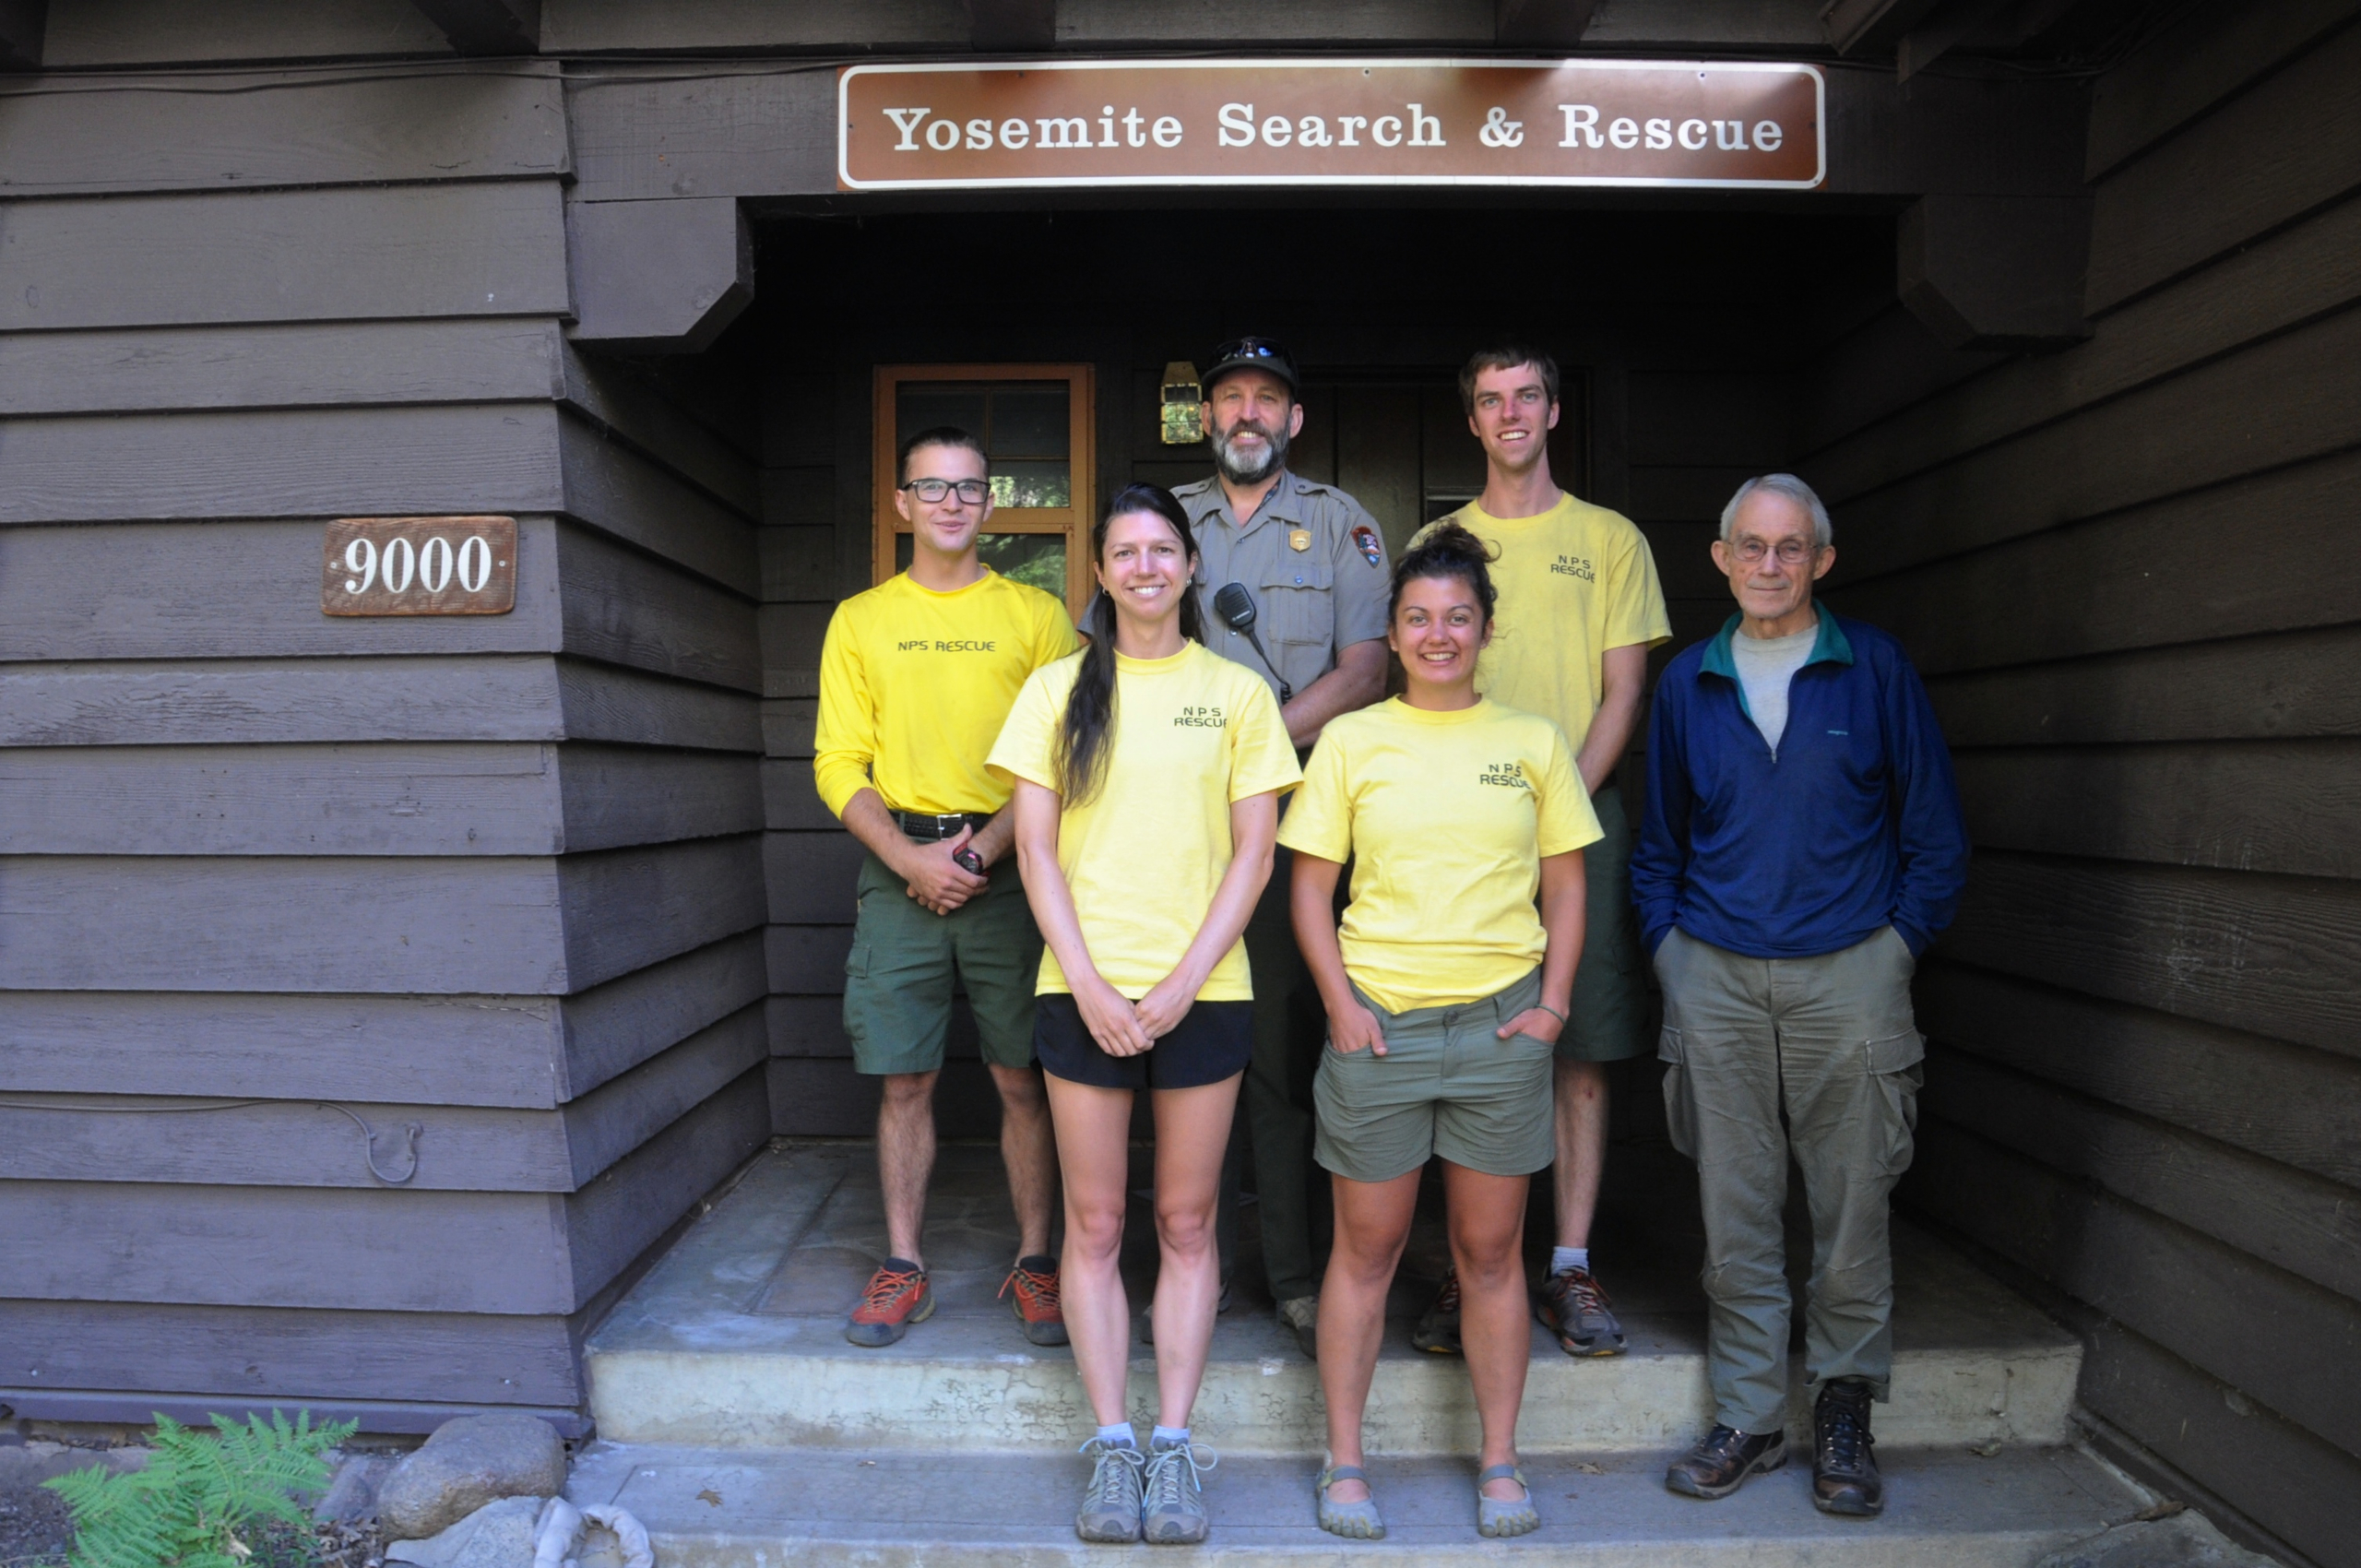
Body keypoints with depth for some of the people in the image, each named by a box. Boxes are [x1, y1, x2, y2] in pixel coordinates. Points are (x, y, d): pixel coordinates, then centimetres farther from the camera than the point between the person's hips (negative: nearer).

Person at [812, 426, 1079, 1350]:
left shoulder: (1036, 616, 6)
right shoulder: (859, 620, 10)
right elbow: (837, 765, 5)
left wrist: (983, 848, -11)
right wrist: (911, 856, -10)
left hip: (1009, 869, -1)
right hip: (899, 871, 1)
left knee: (1024, 1079, 3)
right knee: (904, 1081, 6)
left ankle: (1034, 1262, 16)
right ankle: (904, 1267, 19)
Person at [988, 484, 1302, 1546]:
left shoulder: (1236, 691, 4)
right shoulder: (1057, 689, 6)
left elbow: (1252, 853, 1)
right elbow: (1036, 847, 2)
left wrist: (1179, 985, -9)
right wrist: (1090, 984, -8)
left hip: (1202, 994, 0)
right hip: (1083, 992, 1)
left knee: (1186, 1223, 7)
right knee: (1095, 1225, 6)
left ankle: (1172, 1444, 19)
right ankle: (1112, 1445, 18)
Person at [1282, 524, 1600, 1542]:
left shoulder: (1532, 742, 6)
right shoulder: (1350, 740, 3)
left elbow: (1565, 887, 10)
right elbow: (1311, 886, 3)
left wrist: (1553, 1002, -1)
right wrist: (1339, 1003, -7)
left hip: (1501, 1027, 1)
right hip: (1377, 1025, -1)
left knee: (1490, 1253, 10)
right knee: (1365, 1248, 8)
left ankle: (1500, 1464, 26)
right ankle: (1344, 1463, 23)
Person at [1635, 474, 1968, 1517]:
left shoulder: (1875, 668, 3)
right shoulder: (1687, 682, 9)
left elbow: (1934, 834, 5)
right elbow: (1658, 842, 16)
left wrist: (1895, 944, -1)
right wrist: (1669, 945, 6)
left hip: (1847, 972, -1)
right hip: (1715, 979, 2)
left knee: (1852, 1206, 6)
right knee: (1733, 1212, 7)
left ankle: (1845, 1414, 24)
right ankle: (1748, 1415, 21)